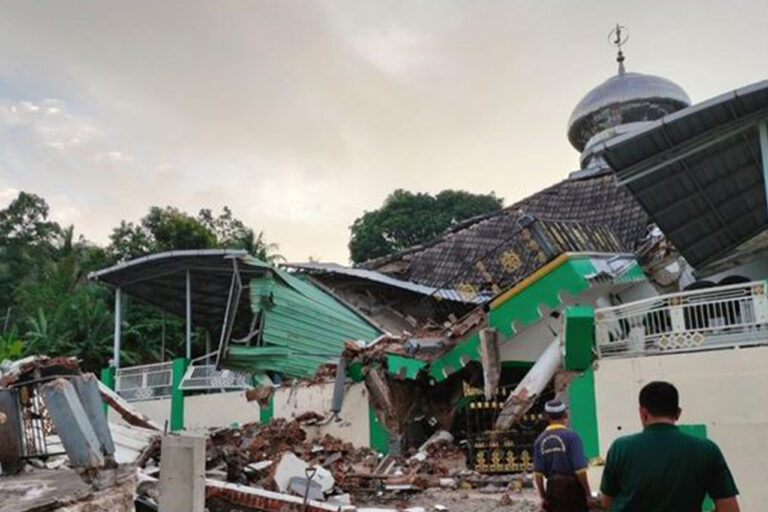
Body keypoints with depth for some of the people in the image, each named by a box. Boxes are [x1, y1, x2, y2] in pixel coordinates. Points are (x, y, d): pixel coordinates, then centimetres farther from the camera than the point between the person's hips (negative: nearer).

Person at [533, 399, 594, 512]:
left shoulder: (540, 440, 4)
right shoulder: (571, 436, -11)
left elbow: (537, 473, 2)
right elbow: (580, 469, -16)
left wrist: (543, 497, 9)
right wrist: (588, 493, -7)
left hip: (552, 487, 5)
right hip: (571, 486, -5)